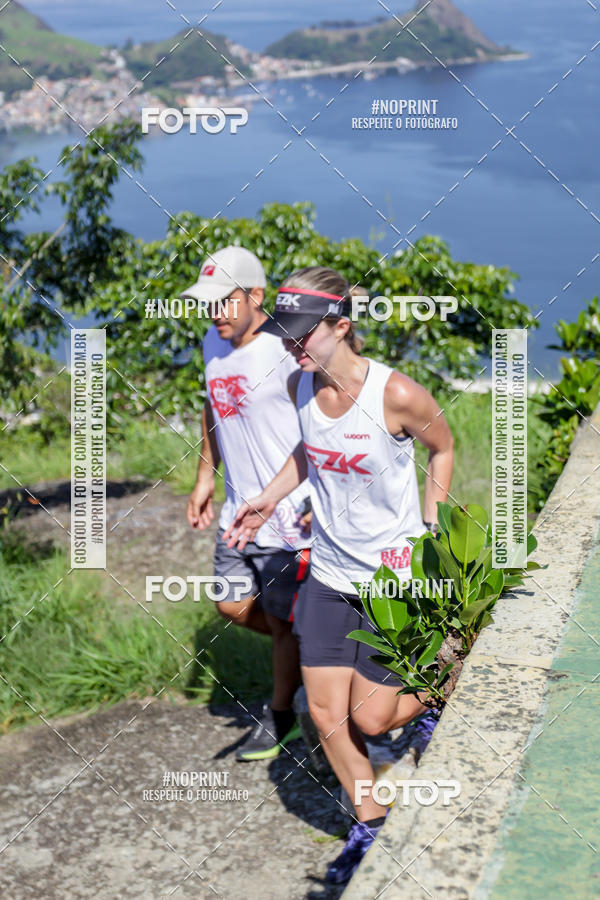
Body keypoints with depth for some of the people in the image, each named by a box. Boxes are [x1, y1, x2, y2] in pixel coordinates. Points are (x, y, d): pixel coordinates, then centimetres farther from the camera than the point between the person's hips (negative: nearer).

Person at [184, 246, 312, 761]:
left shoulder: (284, 352, -20)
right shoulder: (214, 345, 6)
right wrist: (206, 476, 21)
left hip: (288, 517, -8)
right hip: (239, 508, 8)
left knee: (282, 620, 6)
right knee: (233, 606, 17)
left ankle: (280, 717, 27)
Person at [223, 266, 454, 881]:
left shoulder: (395, 393, -21)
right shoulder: (300, 386, -4)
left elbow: (442, 448, -2)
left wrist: (429, 531, -3)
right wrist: (270, 498, 11)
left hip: (395, 577, -5)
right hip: (328, 575, 5)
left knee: (371, 718, -1)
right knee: (327, 715, 4)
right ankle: (370, 825, 26)